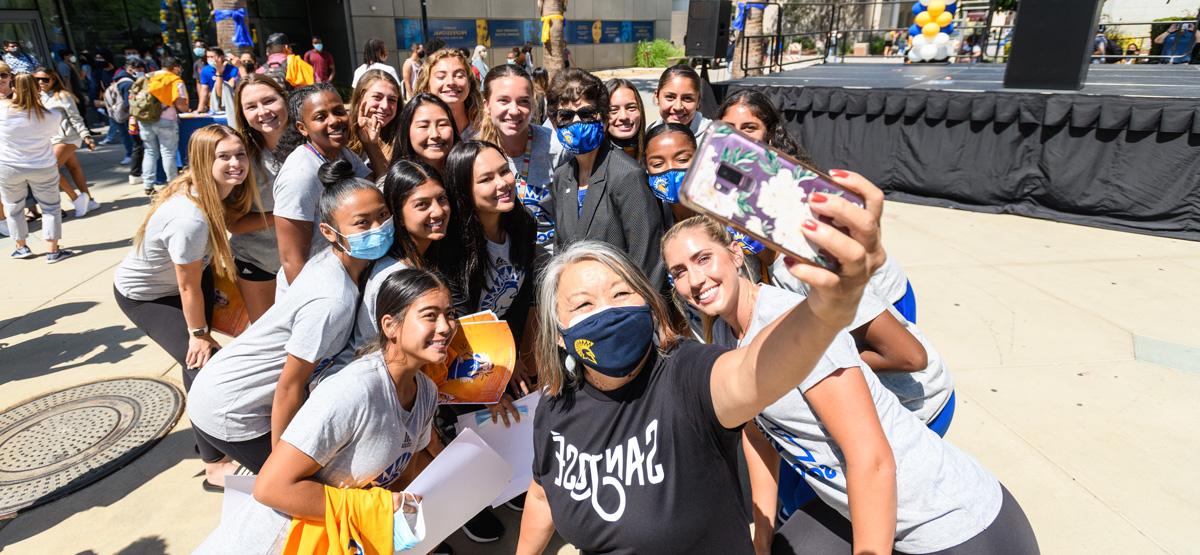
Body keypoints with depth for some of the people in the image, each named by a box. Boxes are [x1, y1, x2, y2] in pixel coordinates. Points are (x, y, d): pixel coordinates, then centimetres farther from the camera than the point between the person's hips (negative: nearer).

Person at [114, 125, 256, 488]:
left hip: (175, 280, 8)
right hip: (143, 295, -8)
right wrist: (199, 334, -15)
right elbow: (188, 287, -27)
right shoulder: (190, 219, -39)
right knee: (202, 362, -14)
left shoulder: (212, 193, -16)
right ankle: (215, 468, -4)